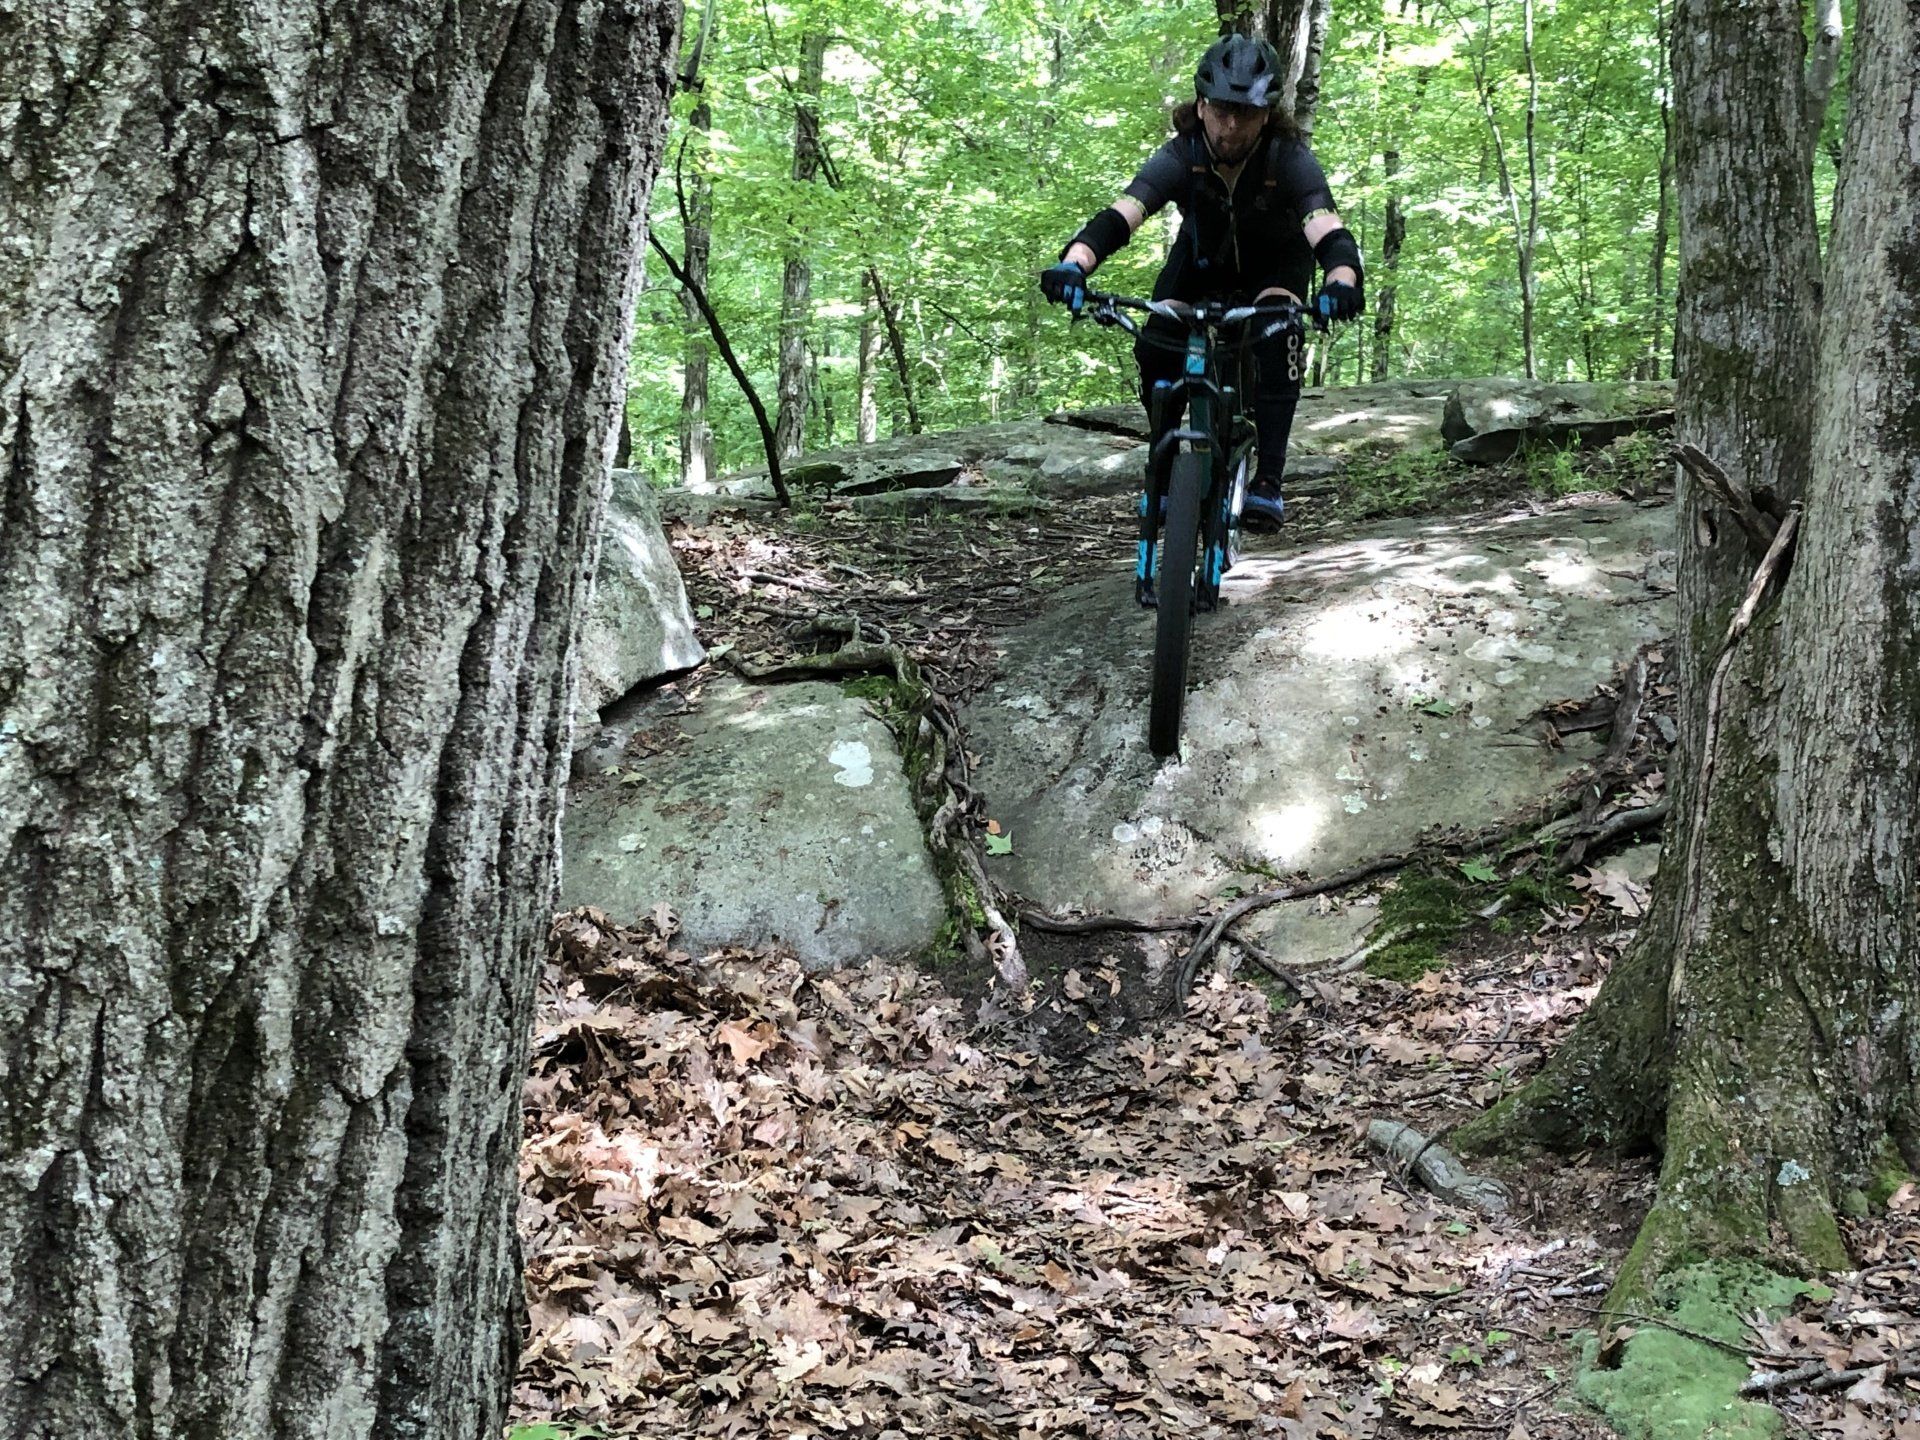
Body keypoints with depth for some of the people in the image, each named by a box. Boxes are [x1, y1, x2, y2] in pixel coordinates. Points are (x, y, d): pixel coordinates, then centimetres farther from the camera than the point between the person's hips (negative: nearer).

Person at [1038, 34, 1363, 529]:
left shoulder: (1290, 159, -34)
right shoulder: (1180, 157, -32)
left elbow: (1328, 230, -49)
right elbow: (1119, 216, -44)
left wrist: (1341, 282, -72)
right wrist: (1073, 263, -65)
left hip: (1276, 261, -2)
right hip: (1203, 259, 2)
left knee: (1276, 339, -30)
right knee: (1155, 352, -18)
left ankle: (1268, 482, -24)